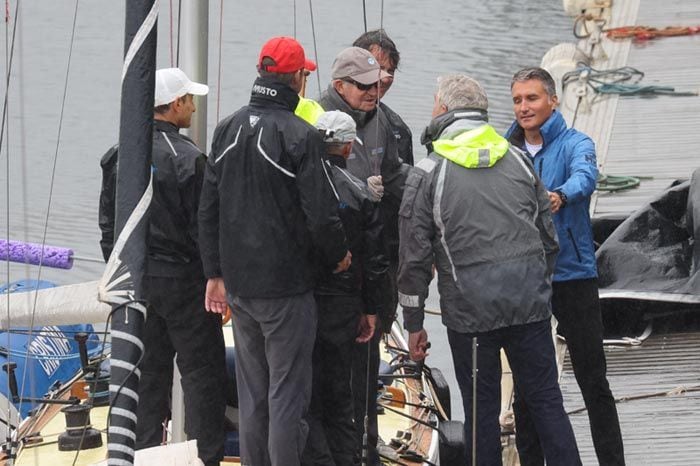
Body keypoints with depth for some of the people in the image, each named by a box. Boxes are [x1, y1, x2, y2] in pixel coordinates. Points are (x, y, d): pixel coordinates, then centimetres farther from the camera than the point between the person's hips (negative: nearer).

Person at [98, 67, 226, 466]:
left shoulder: (120, 156, 4)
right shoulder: (188, 159, -16)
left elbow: (108, 224, 10)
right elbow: (202, 227, -15)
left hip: (137, 281, 6)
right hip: (183, 279, -6)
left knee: (148, 372, 15)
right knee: (202, 373, 1)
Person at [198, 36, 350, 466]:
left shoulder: (228, 129, 6)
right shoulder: (301, 136, -16)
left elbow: (209, 209, 10)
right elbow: (321, 215, -17)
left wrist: (216, 273, 16)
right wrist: (339, 257, 2)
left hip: (238, 285, 6)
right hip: (286, 286, -6)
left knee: (252, 394, 15)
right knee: (287, 396, -1)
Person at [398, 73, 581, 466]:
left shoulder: (428, 173, -3)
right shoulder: (517, 159, 9)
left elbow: (415, 256, -3)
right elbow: (548, 235, 14)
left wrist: (414, 323, 4)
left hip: (470, 308, -3)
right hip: (529, 301, 3)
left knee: (482, 409, 5)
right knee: (546, 401, 7)